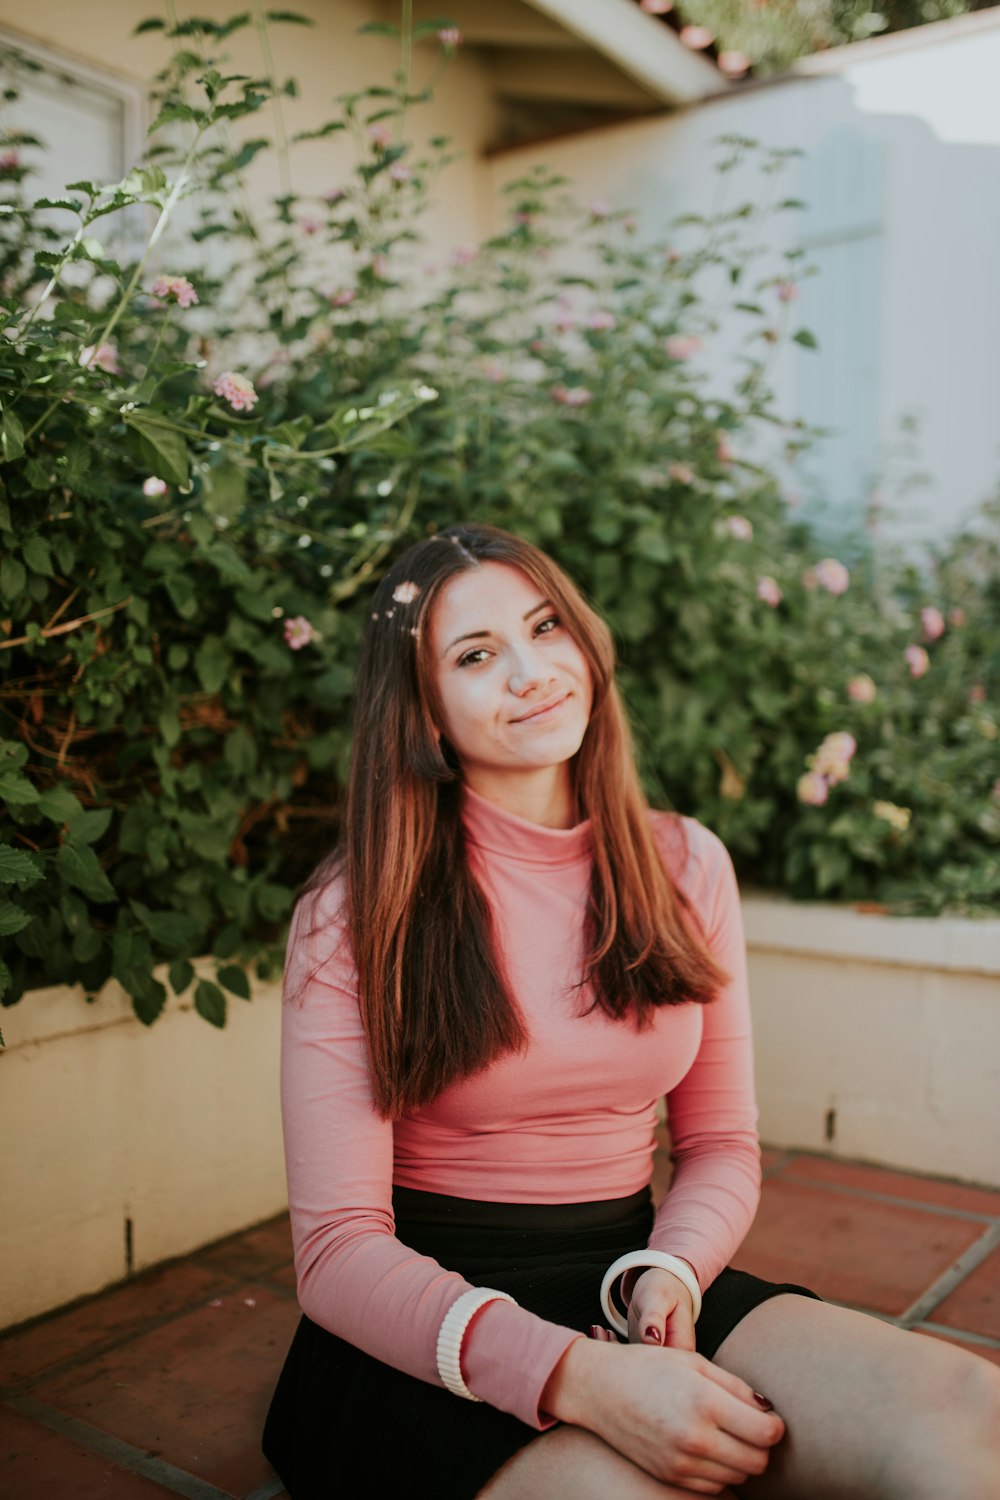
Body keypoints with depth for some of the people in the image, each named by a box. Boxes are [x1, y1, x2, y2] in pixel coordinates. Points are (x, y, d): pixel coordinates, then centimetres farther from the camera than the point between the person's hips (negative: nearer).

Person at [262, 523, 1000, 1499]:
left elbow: (719, 1144, 9)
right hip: (434, 1328, -2)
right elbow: (340, 1248, -12)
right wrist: (580, 1377, -27)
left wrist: (667, 1274, -13)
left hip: (629, 1280, 3)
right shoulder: (357, 915, -9)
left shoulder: (685, 866, 3)